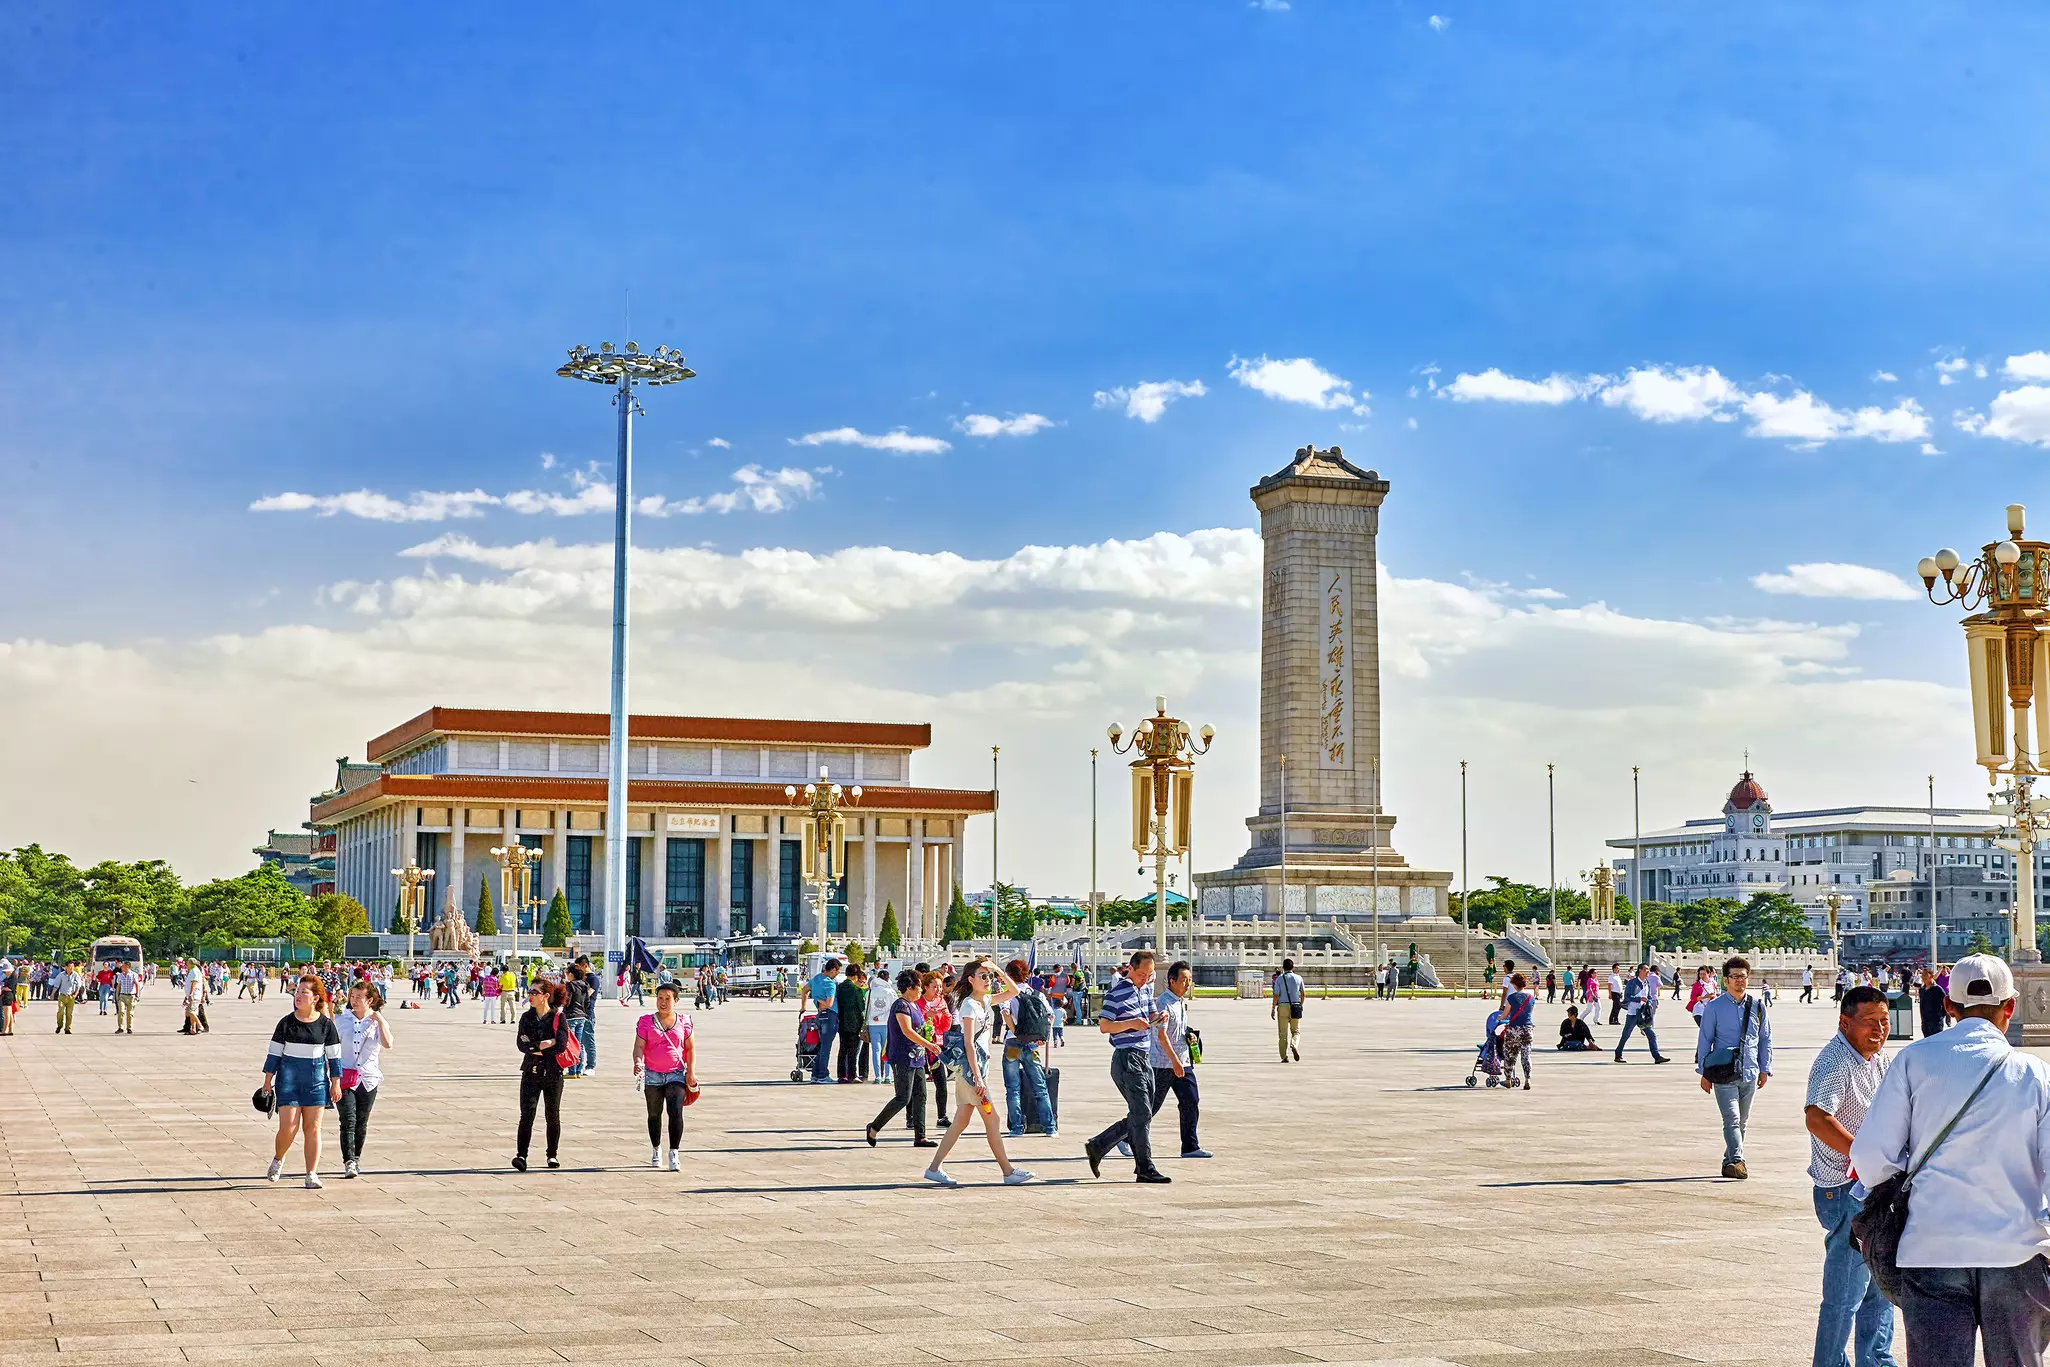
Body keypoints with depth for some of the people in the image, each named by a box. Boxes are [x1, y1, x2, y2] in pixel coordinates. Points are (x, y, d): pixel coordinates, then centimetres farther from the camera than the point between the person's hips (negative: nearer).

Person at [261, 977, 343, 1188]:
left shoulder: (326, 1025, 1)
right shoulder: (287, 1023, 0)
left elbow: (334, 1056, 6)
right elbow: (274, 1053, 5)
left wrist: (336, 1083, 3)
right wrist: (267, 1081, 3)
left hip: (316, 1079, 1)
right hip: (289, 1078, -1)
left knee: (312, 1128, 1)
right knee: (288, 1127, -7)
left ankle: (311, 1175, 6)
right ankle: (278, 1160, 23)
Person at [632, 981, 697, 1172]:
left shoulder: (683, 1022, 4)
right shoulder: (646, 1021, 3)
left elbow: (690, 1049, 7)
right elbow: (639, 1046, -4)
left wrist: (691, 1071, -3)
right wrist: (638, 1062, -24)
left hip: (676, 1074, -1)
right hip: (653, 1075, 1)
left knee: (676, 1112, -15)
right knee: (654, 1115, 12)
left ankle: (674, 1153, -11)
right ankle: (656, 1151, 29)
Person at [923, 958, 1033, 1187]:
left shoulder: (985, 1001, 13)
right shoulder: (969, 1005, -13)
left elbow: (1013, 992, 23)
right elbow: (969, 1044, -18)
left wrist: (1000, 972, 6)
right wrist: (978, 1078, -22)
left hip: (978, 1065, 9)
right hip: (970, 1067, -9)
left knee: (961, 1122, 8)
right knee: (992, 1120, -3)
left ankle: (934, 1167, 7)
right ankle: (1008, 1172, 3)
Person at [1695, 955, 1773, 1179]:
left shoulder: (1757, 1007, 7)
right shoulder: (1714, 1008, -3)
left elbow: (1766, 1039, 15)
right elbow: (1704, 1041, 2)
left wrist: (1765, 1069, 10)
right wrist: (1704, 1072, 0)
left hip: (1750, 1075, 4)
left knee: (1742, 1121, 11)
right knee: (1732, 1119, -15)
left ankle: (1729, 1163, 22)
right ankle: (1737, 1161, -23)